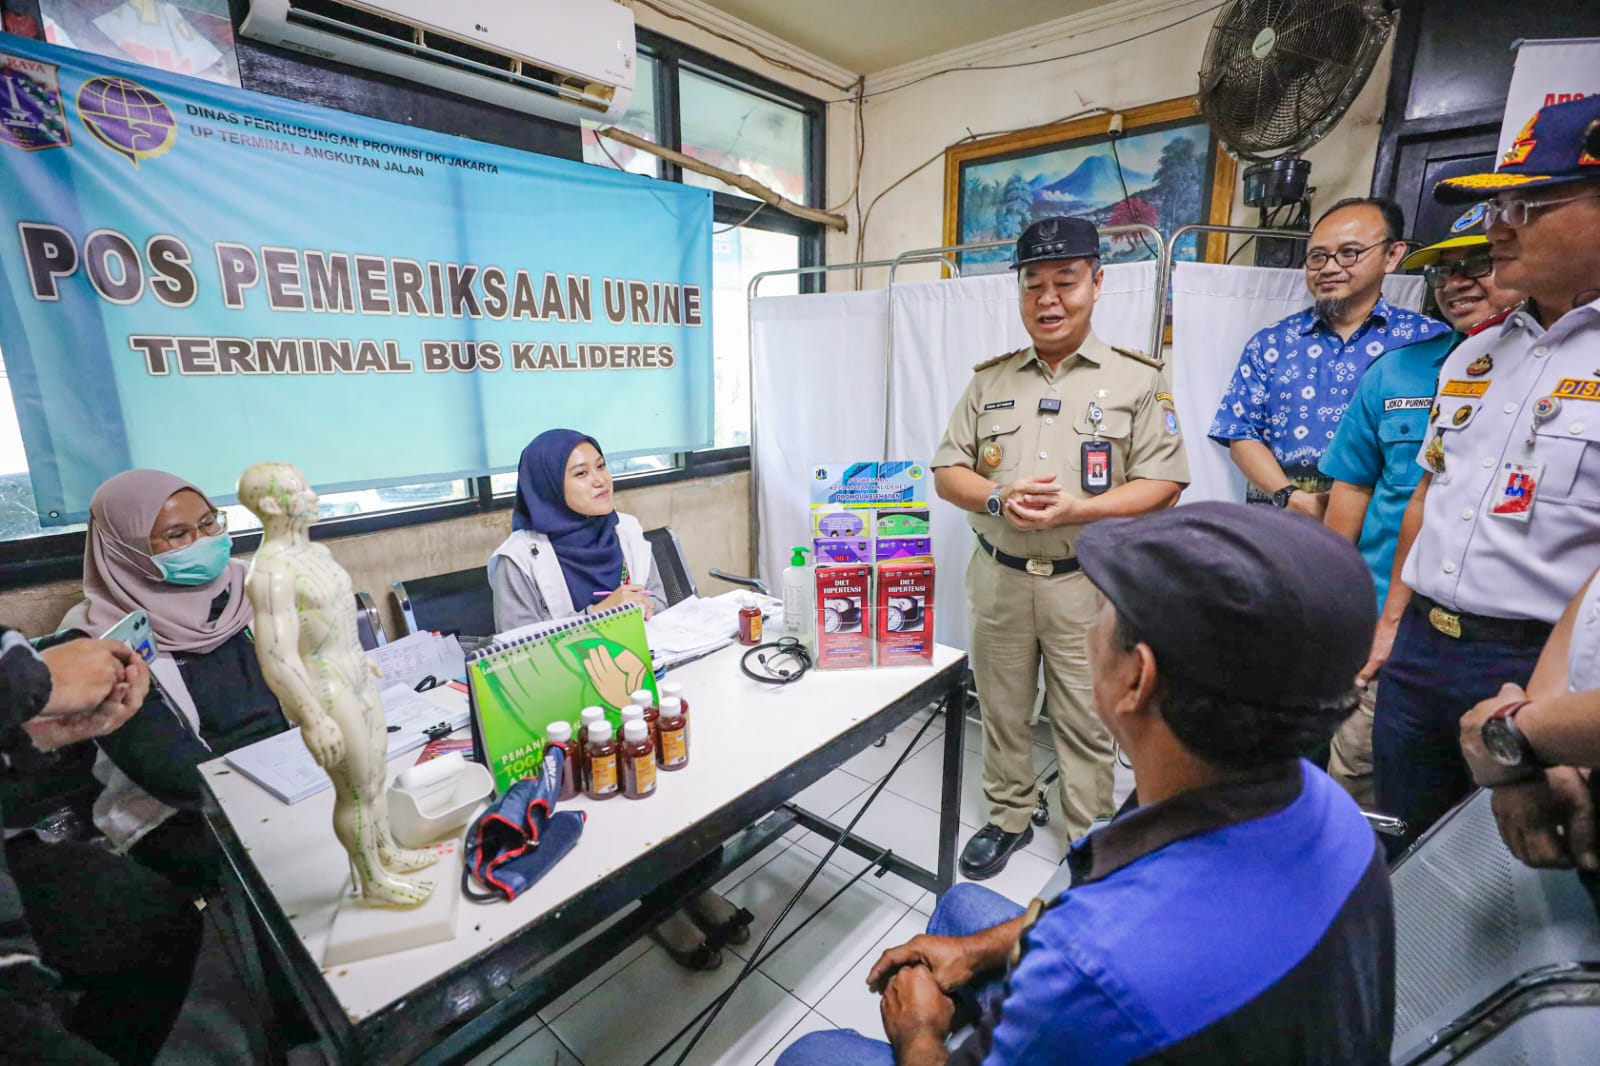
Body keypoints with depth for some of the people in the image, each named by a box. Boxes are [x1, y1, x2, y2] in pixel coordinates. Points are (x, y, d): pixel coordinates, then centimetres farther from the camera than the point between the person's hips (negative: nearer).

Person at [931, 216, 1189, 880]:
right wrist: (1000, 498, -14)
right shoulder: (989, 380, 9)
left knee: (1085, 722, 9)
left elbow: (1164, 483, -4)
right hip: (998, 576, 3)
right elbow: (947, 473, 6)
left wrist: (1076, 509, -19)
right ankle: (1008, 818, 36)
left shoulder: (1137, 379, 1)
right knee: (1002, 709, 15)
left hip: (1086, 581, -2)